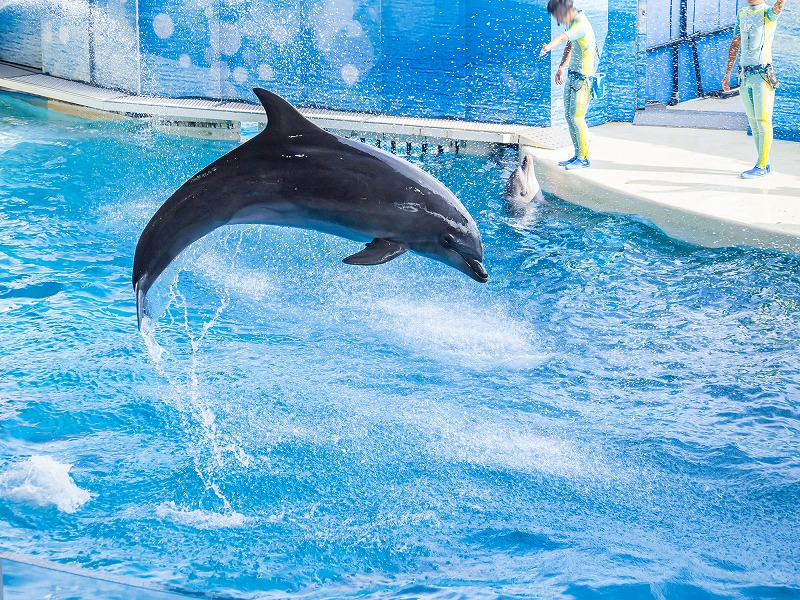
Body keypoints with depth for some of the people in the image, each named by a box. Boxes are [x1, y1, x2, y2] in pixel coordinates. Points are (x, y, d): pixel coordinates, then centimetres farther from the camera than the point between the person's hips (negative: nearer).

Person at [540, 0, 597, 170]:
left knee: (577, 117, -9)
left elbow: (563, 37, -40)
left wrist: (548, 47, -57)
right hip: (572, 75, 10)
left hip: (583, 77, -10)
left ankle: (584, 158, -2)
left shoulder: (581, 24, -20)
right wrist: (561, 68, 25)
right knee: (569, 115, 10)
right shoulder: (573, 22, 10)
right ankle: (578, 156, 17)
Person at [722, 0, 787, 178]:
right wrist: (727, 74, 18)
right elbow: (735, 45, 18)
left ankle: (761, 167, 1)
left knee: (763, 121, -4)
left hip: (762, 76, -7)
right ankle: (765, 164, 19)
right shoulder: (742, 14, 14)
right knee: (753, 122, 10)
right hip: (745, 76, 7)